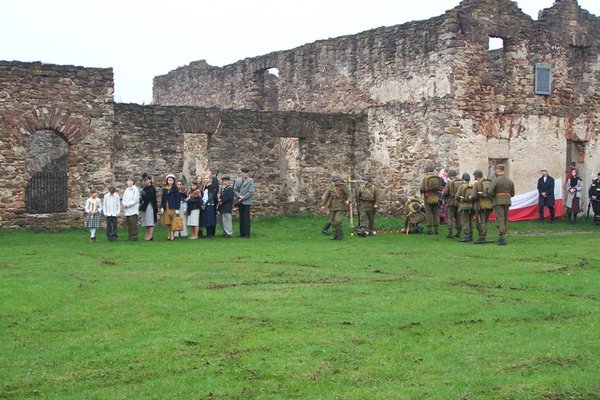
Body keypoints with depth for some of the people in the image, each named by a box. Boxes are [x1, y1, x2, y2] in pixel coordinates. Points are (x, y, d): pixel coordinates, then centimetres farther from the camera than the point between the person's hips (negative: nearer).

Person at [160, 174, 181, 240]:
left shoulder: (175, 188, -2)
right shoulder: (164, 189, 12)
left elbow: (177, 199, -6)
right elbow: (162, 198, 12)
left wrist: (177, 209, -11)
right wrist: (162, 207, 2)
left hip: (173, 207, -4)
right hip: (166, 207, 4)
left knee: (173, 222, -4)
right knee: (167, 222, 6)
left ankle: (172, 235, 0)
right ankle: (170, 234, 16)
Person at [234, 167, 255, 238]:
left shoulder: (250, 181, -3)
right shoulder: (237, 180, 9)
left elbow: (251, 192, -9)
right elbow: (234, 190, 6)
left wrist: (243, 197, -11)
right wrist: (239, 196, -10)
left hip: (247, 201, -4)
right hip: (240, 202, 4)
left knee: (246, 218, -5)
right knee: (241, 218, 8)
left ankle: (247, 233, -1)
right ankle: (242, 233, 14)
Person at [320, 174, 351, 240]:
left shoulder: (343, 186, -3)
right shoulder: (331, 187, 10)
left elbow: (350, 195, -11)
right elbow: (326, 196, 13)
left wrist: (348, 200, -31)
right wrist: (323, 205, 4)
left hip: (341, 207, -5)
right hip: (333, 207, 5)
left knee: (338, 221, -16)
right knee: (333, 222, 6)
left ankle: (340, 235, -2)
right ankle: (335, 235, 17)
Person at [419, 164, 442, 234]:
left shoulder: (425, 178, -7)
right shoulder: (438, 178, 2)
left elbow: (421, 189, -10)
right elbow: (441, 188, 3)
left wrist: (423, 191, 11)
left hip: (428, 198, -3)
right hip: (436, 198, 3)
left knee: (429, 214, 1)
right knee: (436, 214, 10)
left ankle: (430, 230, -1)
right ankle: (436, 229, 8)